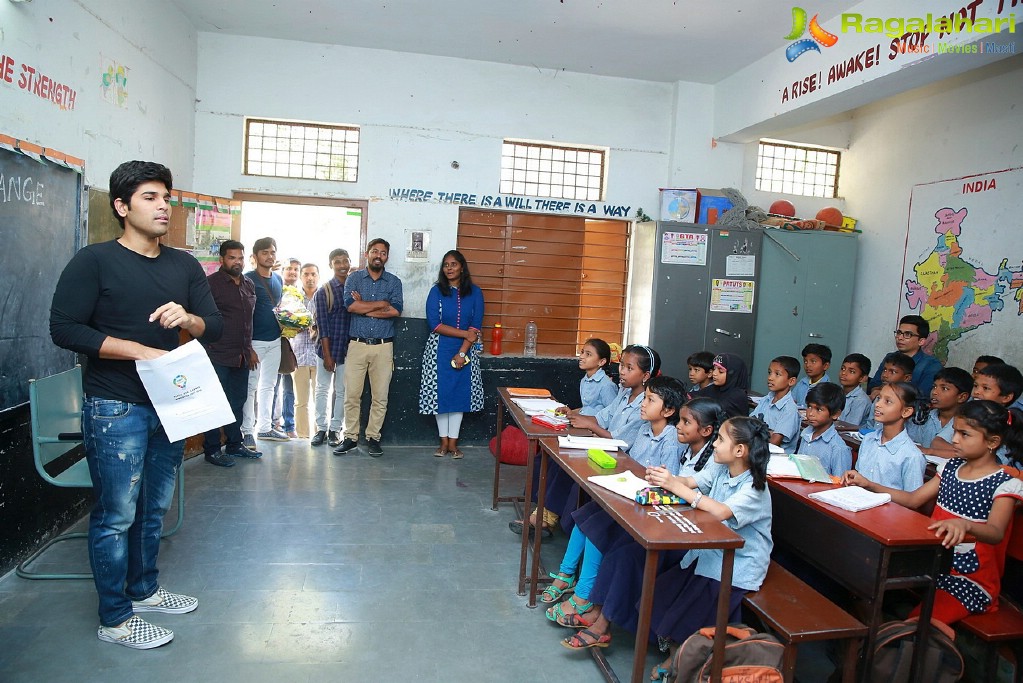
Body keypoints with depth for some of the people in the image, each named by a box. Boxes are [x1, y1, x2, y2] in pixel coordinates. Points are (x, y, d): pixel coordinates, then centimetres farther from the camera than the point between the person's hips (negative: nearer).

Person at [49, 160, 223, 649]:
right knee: (116, 515, 2)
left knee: (154, 508, 16)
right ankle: (115, 619, 17)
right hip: (115, 410, -5)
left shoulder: (184, 265, 8)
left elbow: (216, 326, 6)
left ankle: (144, 589, 34)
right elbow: (64, 329, -13)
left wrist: (188, 319, -16)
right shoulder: (94, 261, -7)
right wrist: (139, 349, -20)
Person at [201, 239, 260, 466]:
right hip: (218, 356, -7)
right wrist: (205, 350, -15)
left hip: (242, 356, 7)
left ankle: (234, 445, 25)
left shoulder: (248, 285, 14)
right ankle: (211, 450, 9)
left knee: (237, 402, 14)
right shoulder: (211, 283, -8)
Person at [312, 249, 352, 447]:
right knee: (323, 389, 7)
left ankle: (335, 429, 17)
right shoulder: (323, 291, -3)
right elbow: (322, 325, -7)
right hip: (327, 348, -1)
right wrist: (327, 355, -11)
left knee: (342, 391, 7)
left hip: (348, 349, 1)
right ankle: (321, 428, 18)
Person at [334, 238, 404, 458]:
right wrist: (382, 303, -8)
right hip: (357, 345, 0)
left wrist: (363, 307, -9)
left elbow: (396, 310, -10)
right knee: (351, 394, 1)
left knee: (380, 396, 3)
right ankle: (351, 437, 13)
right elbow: (350, 305, -11)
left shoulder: (394, 282, 7)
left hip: (383, 347, 0)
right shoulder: (354, 278, 6)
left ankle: (373, 437, 15)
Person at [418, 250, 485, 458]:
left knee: (459, 394, 4)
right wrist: (465, 333, -15)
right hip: (439, 350, -1)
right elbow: (434, 324, -10)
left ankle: (453, 441, 14)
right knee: (440, 393, 3)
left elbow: (476, 326, -4)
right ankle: (443, 441, 15)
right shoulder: (436, 291, -1)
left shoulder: (475, 292, 1)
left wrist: (462, 352, -13)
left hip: (465, 350, 1)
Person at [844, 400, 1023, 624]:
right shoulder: (951, 468, 8)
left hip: (971, 581, -6)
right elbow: (913, 499, 10)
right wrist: (868, 484, -2)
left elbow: (996, 533, -31)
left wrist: (965, 524, -53)